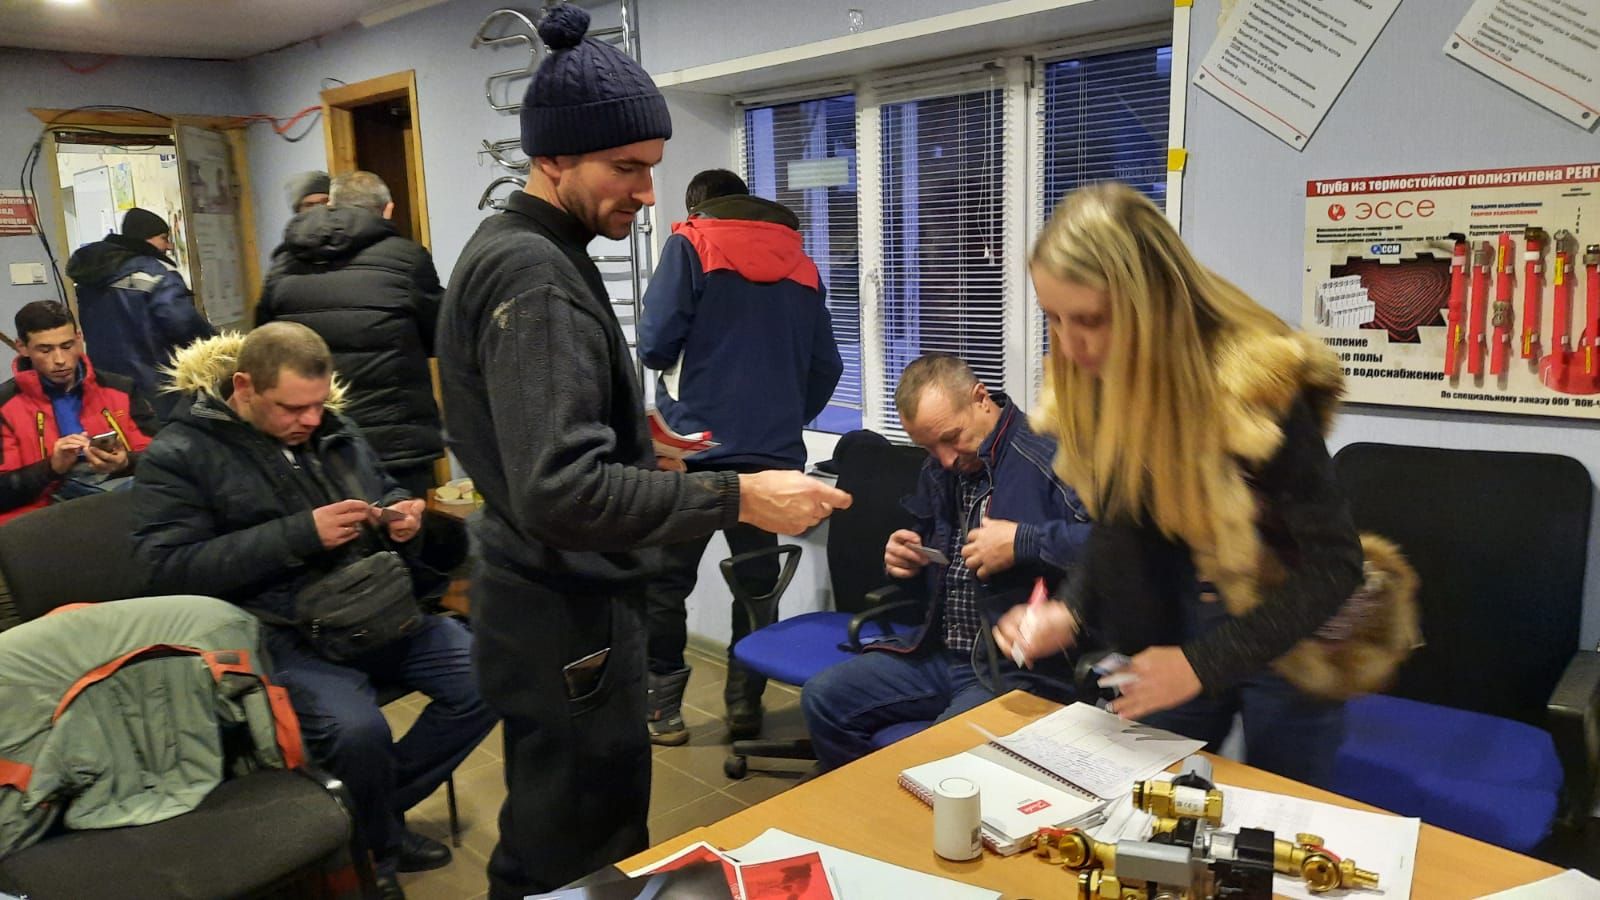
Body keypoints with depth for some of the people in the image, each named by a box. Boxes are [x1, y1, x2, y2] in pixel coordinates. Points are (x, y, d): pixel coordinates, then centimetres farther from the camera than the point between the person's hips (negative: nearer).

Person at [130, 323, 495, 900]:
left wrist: (401, 514, -3)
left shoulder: (329, 428, 12)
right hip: (277, 633, -6)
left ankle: (376, 810, 9)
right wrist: (301, 534, -22)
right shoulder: (178, 455, -6)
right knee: (357, 729, -32)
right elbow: (169, 570, -15)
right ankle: (376, 851, 3)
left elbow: (385, 491, 24)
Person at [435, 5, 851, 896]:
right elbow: (561, 491, -30)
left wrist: (640, 441, 19)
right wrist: (736, 498, -29)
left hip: (561, 598, 10)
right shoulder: (535, 275, -22)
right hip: (567, 615, -10)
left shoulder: (520, 250, 11)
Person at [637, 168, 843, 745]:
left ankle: (662, 709, 17)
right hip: (773, 453, 4)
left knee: (664, 583, 10)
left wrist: (682, 365, 12)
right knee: (756, 583, 14)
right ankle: (745, 704, 21)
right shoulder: (801, 264, 11)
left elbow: (655, 344, -10)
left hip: (695, 447, -3)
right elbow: (826, 367, 10)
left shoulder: (690, 245, 0)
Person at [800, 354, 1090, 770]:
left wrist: (1021, 543, -28)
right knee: (823, 698, 2)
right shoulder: (938, 470, 12)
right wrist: (905, 561, 4)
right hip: (940, 653, 8)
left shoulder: (1048, 455, -15)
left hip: (1019, 670, -8)